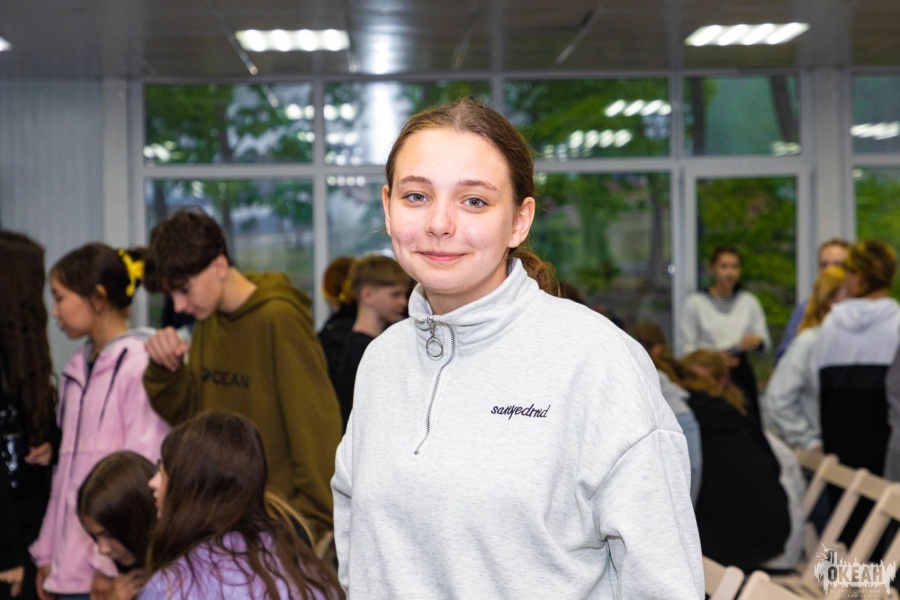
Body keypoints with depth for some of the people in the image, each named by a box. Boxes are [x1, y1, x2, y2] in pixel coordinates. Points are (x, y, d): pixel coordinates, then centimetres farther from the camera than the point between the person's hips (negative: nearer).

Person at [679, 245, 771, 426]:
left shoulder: (749, 301, 12)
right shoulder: (695, 302, 4)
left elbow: (766, 341, 12)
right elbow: (687, 347, 3)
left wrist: (756, 341, -12)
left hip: (741, 371, 2)